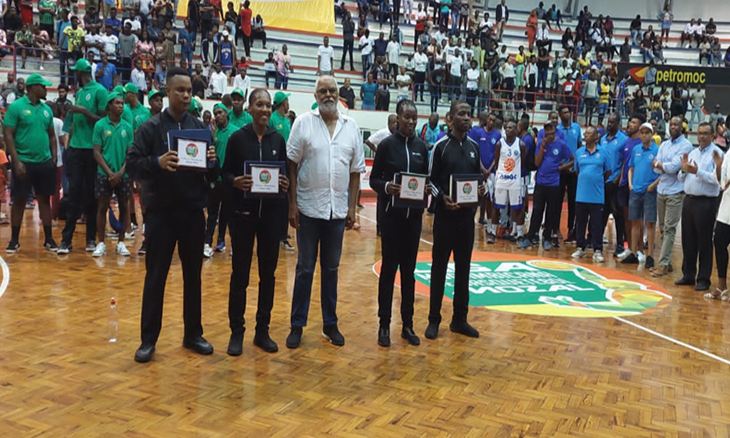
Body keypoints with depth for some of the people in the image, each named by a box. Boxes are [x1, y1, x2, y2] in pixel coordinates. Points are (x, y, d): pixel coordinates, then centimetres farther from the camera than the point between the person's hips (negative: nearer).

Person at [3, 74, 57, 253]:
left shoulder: (47, 109, 11)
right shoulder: (16, 107, -5)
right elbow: (8, 135, -9)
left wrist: (54, 157, 8)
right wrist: (16, 161, -15)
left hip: (45, 163, 5)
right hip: (24, 162, -5)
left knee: (45, 199, 8)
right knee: (19, 200, 3)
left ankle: (48, 239, 15)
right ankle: (14, 240, 13)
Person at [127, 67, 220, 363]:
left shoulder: (200, 127, 7)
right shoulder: (151, 128, -2)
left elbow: (213, 174, 6)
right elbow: (132, 164, -9)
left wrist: (212, 162, -16)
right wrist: (157, 163, -27)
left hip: (193, 213, 3)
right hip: (161, 213, -3)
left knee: (193, 275, 11)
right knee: (155, 277, 4)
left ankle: (193, 334, 24)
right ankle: (149, 339, 16)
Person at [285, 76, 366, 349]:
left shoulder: (351, 127, 5)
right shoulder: (303, 123, -2)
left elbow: (356, 171, 7)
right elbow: (291, 166, -3)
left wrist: (352, 207, 3)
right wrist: (292, 204, -8)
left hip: (338, 210, 2)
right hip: (309, 208, -2)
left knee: (331, 268, 12)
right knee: (305, 269, 6)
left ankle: (330, 324, 23)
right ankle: (297, 325, 16)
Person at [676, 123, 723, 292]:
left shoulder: (717, 153, -7)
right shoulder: (692, 153, 14)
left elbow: (716, 179, -18)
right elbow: (682, 178, 15)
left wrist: (697, 172, -26)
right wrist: (684, 170, -5)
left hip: (706, 203, -7)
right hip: (689, 200, 7)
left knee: (704, 242, 0)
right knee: (688, 240, 12)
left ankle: (703, 279, 9)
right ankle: (688, 275, 23)